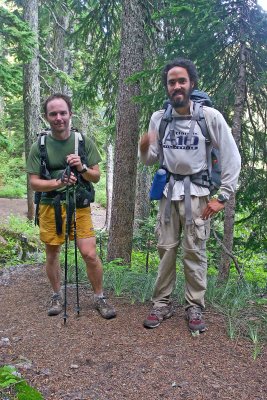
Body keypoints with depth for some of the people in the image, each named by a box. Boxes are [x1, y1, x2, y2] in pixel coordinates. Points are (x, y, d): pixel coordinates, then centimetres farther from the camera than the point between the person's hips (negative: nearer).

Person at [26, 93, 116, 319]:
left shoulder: (84, 142, -2)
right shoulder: (39, 146, -4)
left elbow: (96, 177, 1)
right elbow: (34, 183, -5)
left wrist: (82, 167, -19)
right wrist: (58, 182, -22)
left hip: (79, 206, -1)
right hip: (50, 207, 1)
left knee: (90, 253, -7)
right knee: (52, 254, 11)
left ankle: (99, 297, 13)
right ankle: (57, 296, 32)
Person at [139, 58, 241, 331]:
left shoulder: (210, 116, -9)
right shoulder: (158, 118, 2)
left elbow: (232, 158, -6)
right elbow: (150, 161, 8)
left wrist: (222, 196, -8)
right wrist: (144, 148, -15)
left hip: (196, 193, -3)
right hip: (168, 191, 3)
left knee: (194, 251, 2)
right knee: (166, 248, 8)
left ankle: (195, 307, 15)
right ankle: (162, 304, 19)